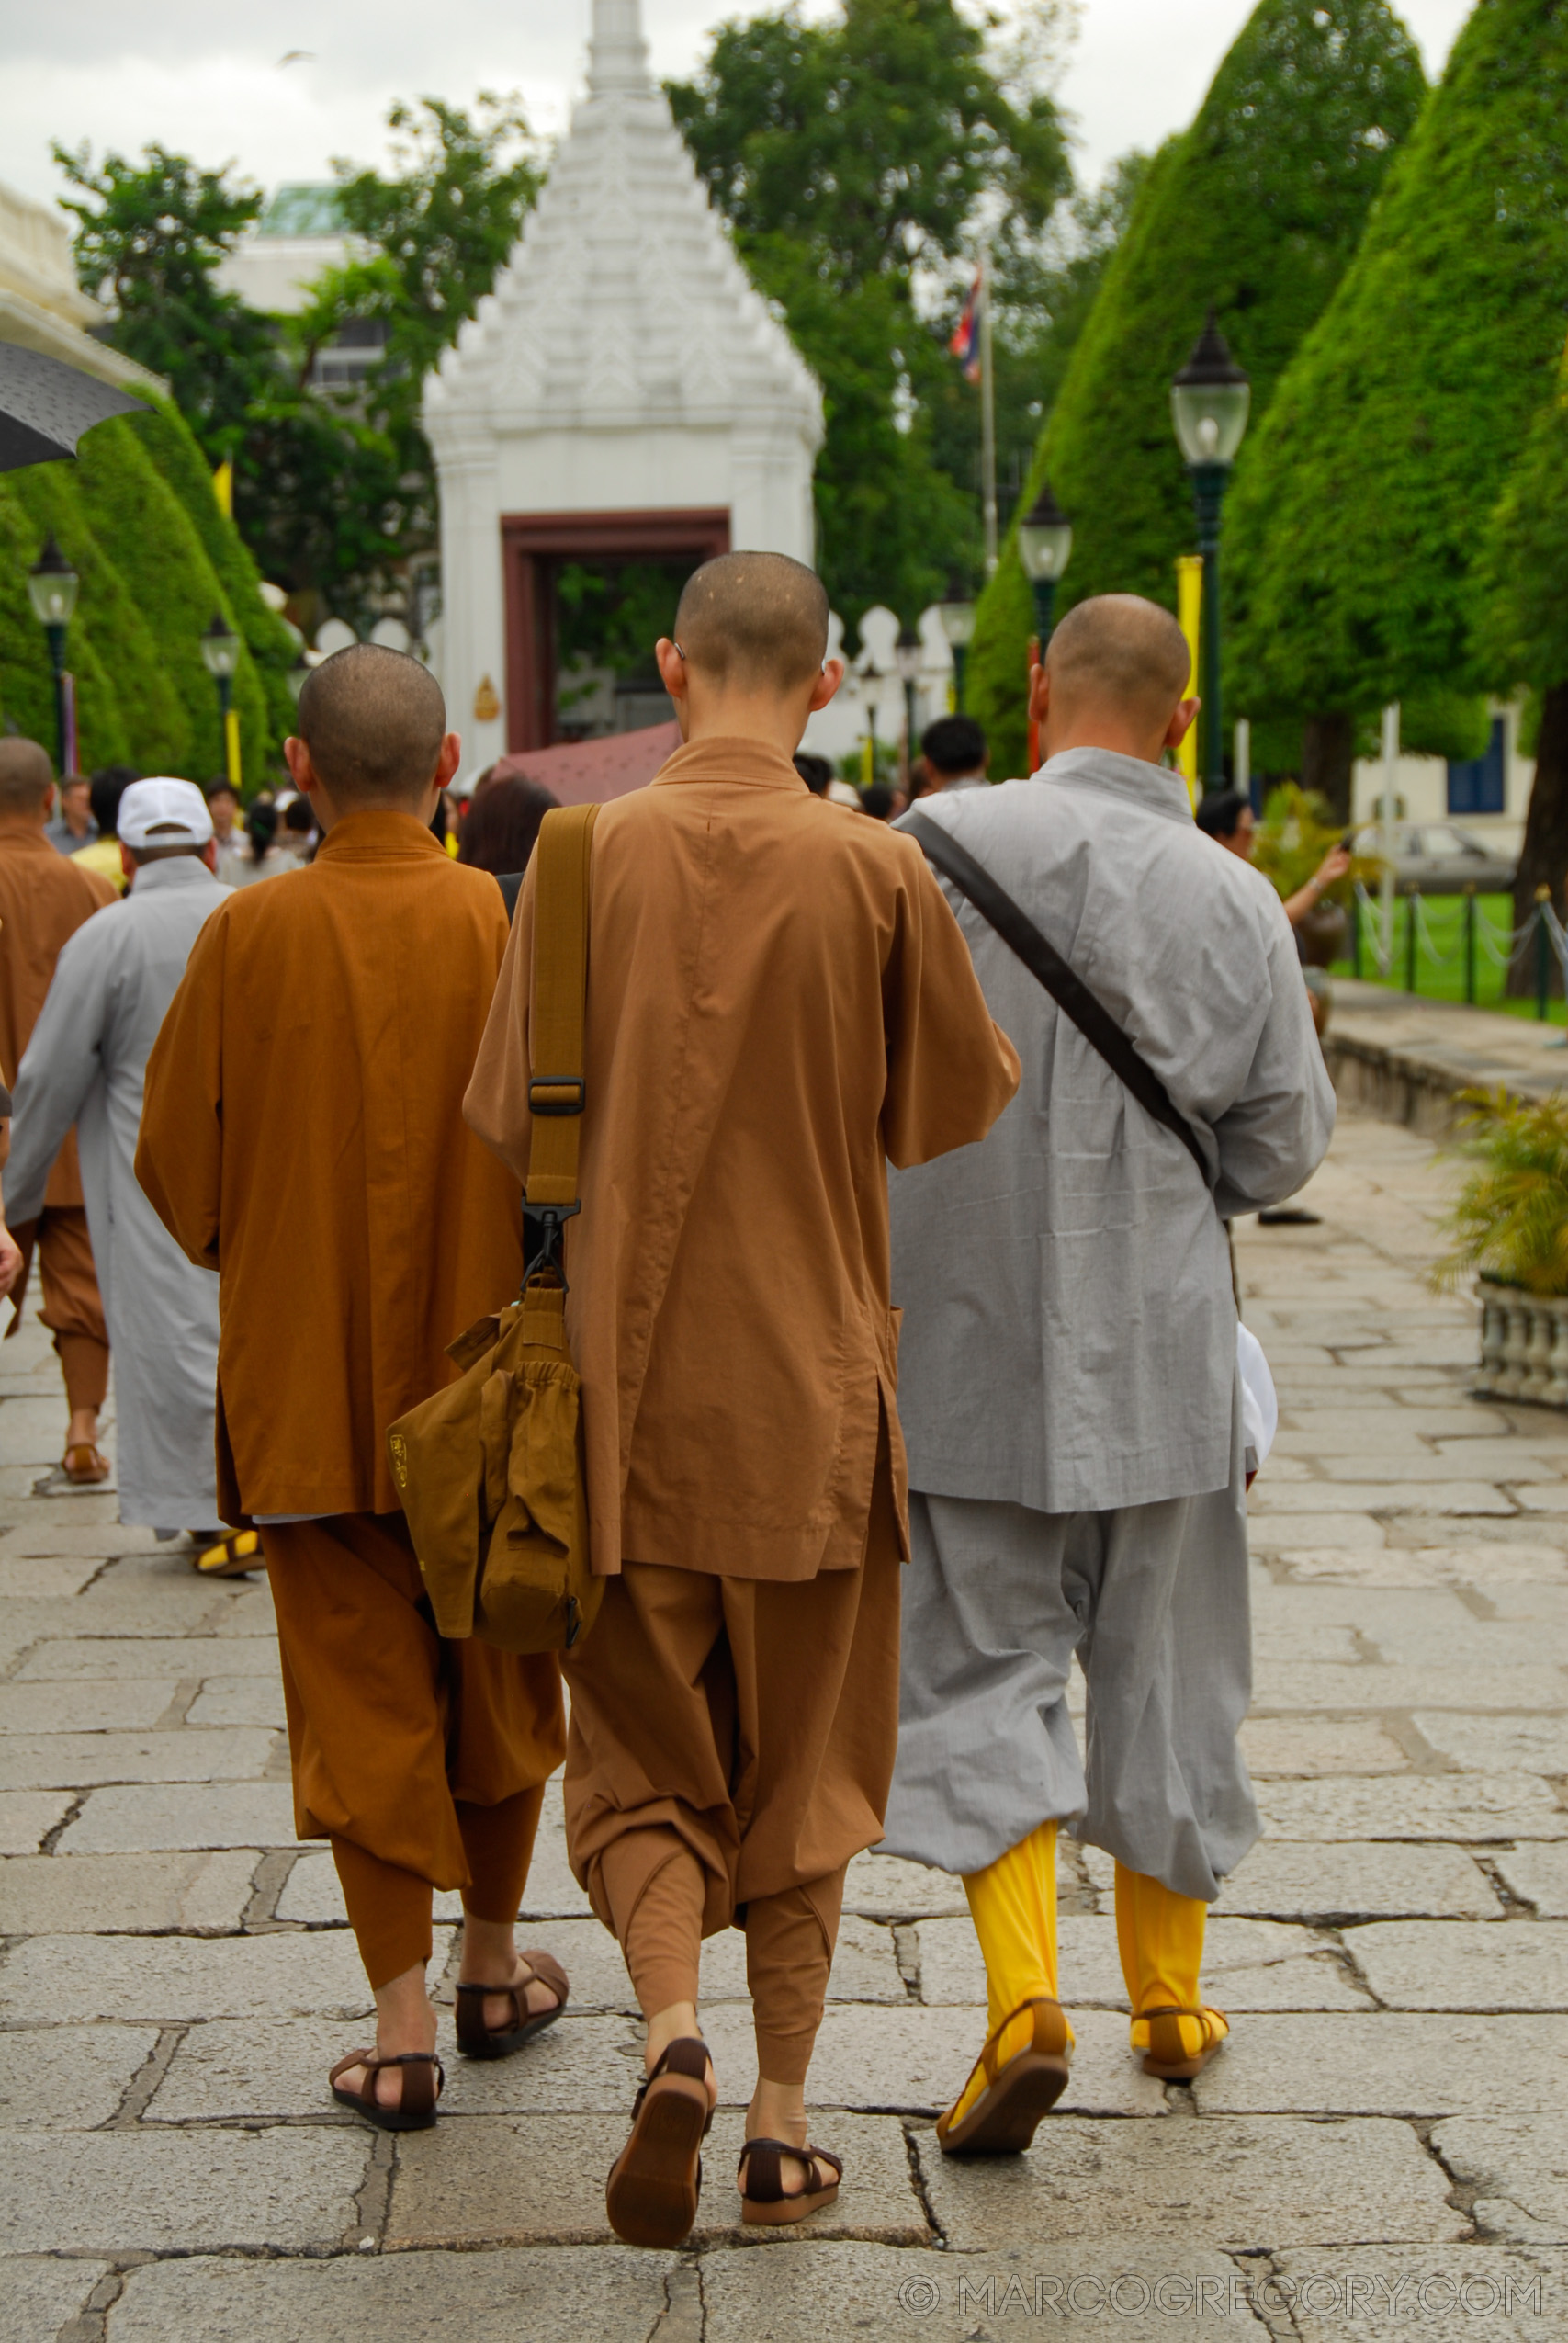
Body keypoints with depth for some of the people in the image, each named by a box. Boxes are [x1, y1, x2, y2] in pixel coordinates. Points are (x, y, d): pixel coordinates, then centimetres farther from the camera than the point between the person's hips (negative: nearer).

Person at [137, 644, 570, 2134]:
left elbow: (172, 1161, -2)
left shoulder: (249, 935, -9)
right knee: (497, 1676, 18)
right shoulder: (511, 927, -10)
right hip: (490, 1371, 1)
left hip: (309, 1382, -1)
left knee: (361, 1693, 7)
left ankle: (401, 2026, 4)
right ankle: (495, 1966, 32)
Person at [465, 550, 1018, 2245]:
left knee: (641, 1751, 11)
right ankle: (781, 2119, 17)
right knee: (804, 1765, 14)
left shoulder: (589, 857, -7)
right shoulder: (877, 873, -8)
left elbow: (510, 1122, -2)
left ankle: (673, 2036, -12)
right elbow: (957, 1112, 1)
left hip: (628, 1386, 0)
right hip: (811, 1389, 0)